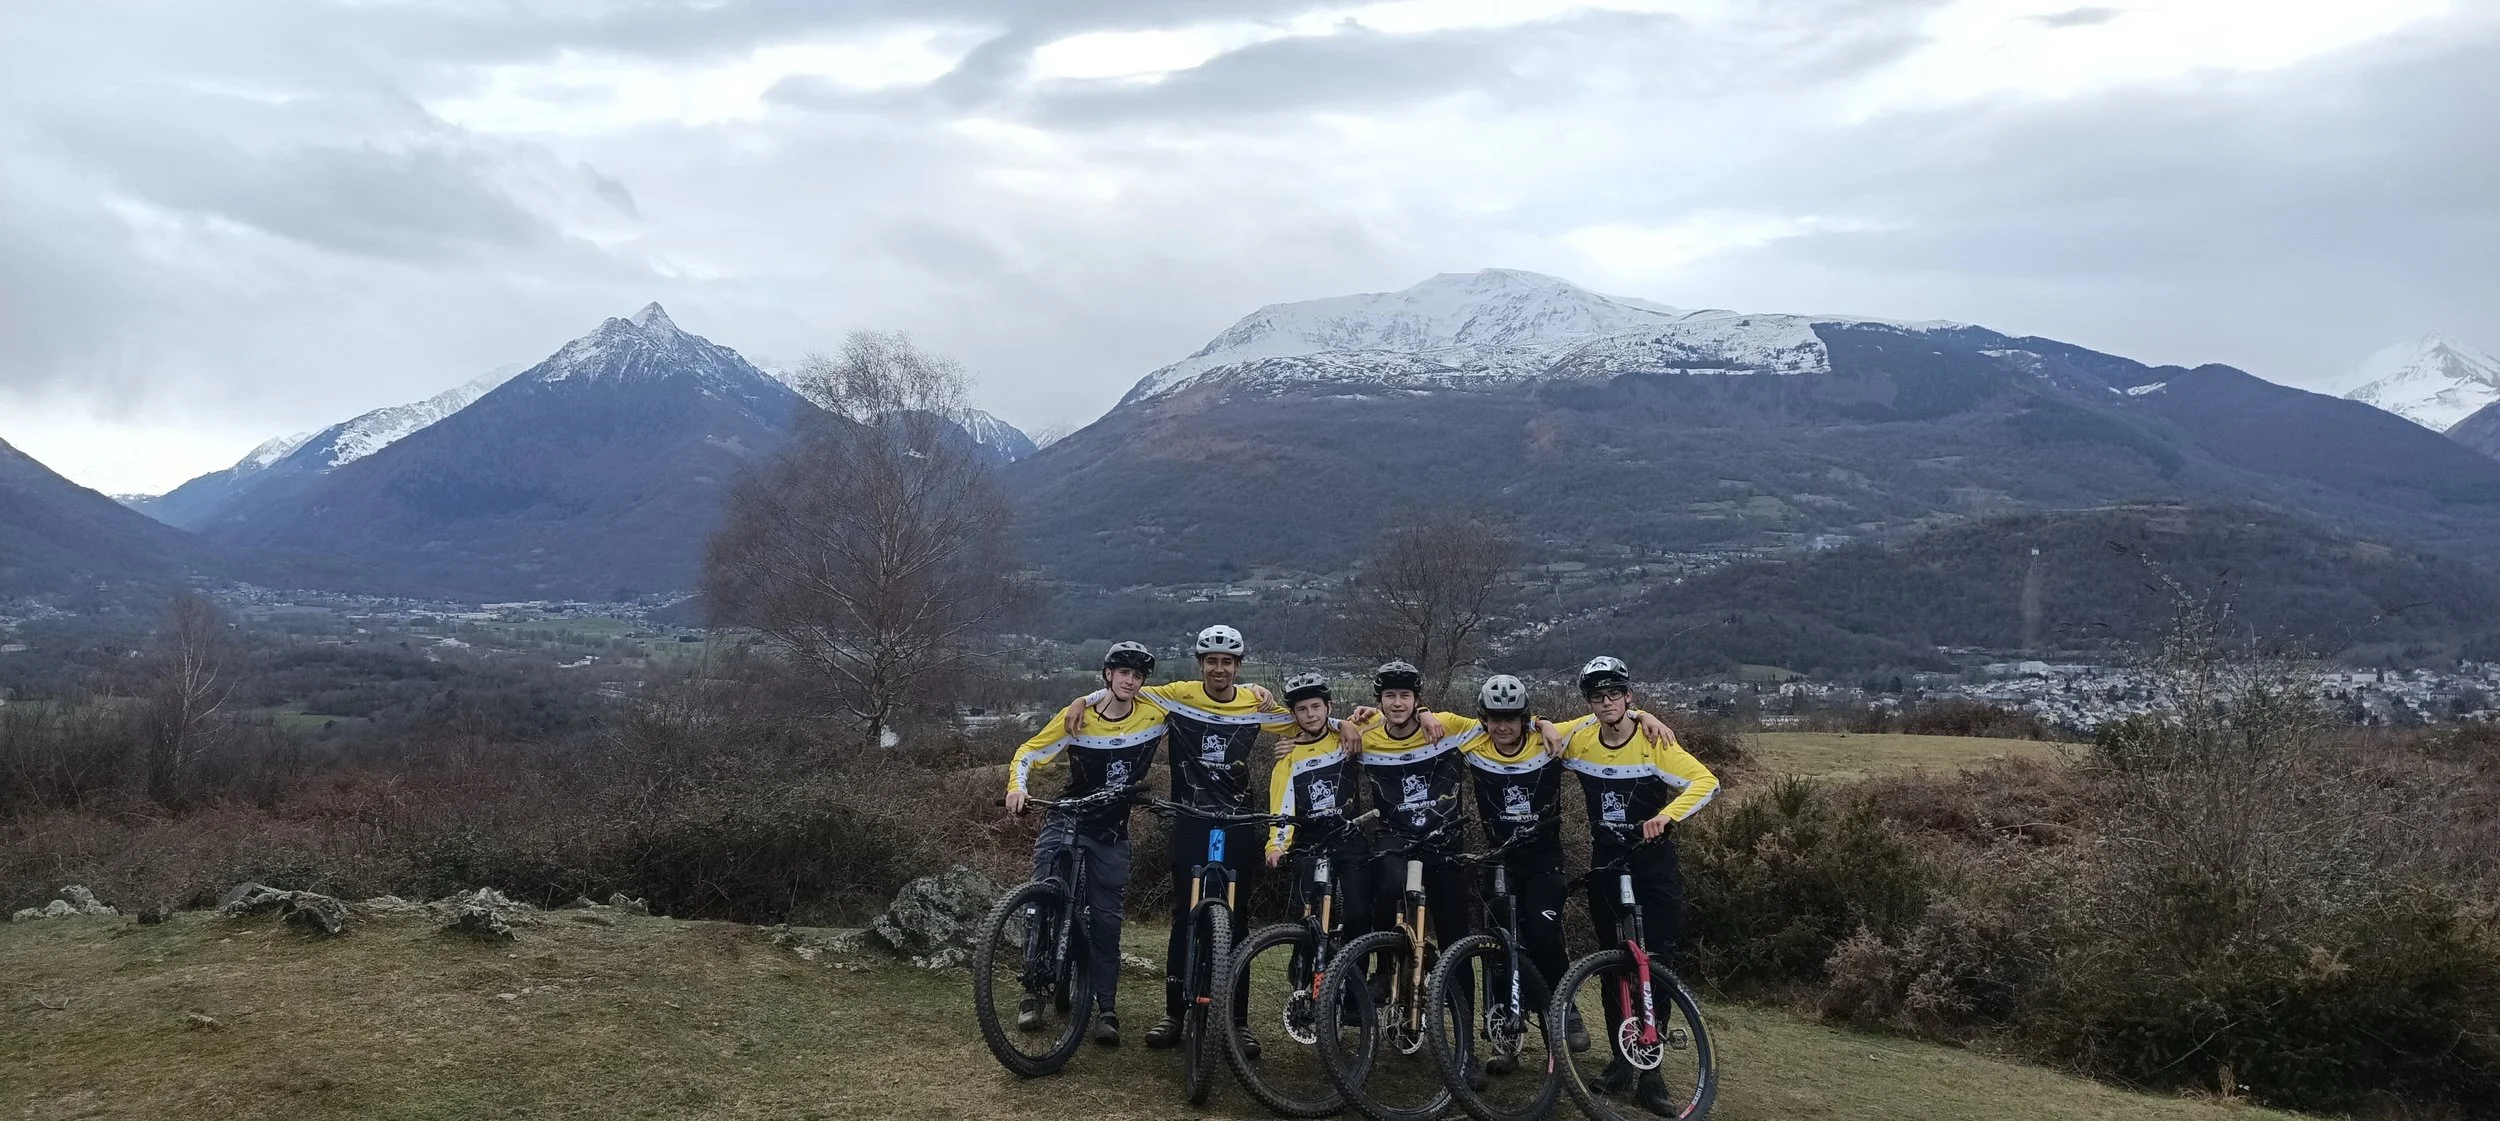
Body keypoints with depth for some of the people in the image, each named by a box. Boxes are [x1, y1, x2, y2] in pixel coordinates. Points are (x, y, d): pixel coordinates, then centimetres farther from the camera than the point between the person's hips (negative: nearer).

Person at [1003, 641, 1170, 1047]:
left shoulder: (1154, 713, -9)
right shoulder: (1079, 717, -10)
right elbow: (1028, 753, -3)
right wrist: (1018, 786, -21)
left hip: (1112, 834, 1)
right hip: (1066, 823, -1)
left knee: (1106, 921, 1)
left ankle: (1107, 1009, 10)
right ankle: (1034, 993, 3)